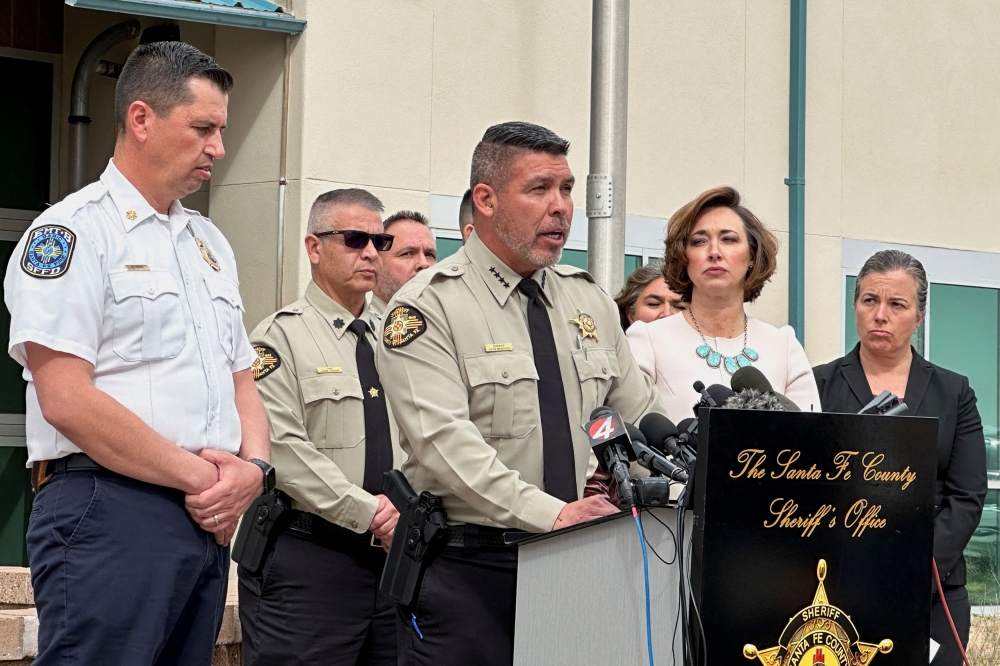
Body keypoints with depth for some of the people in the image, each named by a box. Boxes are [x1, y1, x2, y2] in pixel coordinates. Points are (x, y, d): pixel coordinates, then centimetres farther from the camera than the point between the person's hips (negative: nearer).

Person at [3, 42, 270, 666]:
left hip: (209, 520, 8)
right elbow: (65, 399, -16)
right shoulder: (74, 231, -6)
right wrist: (197, 477, -12)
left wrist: (253, 468, -1)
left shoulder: (209, 241, 20)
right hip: (109, 518, -8)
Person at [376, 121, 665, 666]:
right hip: (466, 570, -5)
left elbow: (641, 417, 16)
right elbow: (443, 441, -19)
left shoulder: (590, 301, 15)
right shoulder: (429, 306, -6)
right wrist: (551, 514, -28)